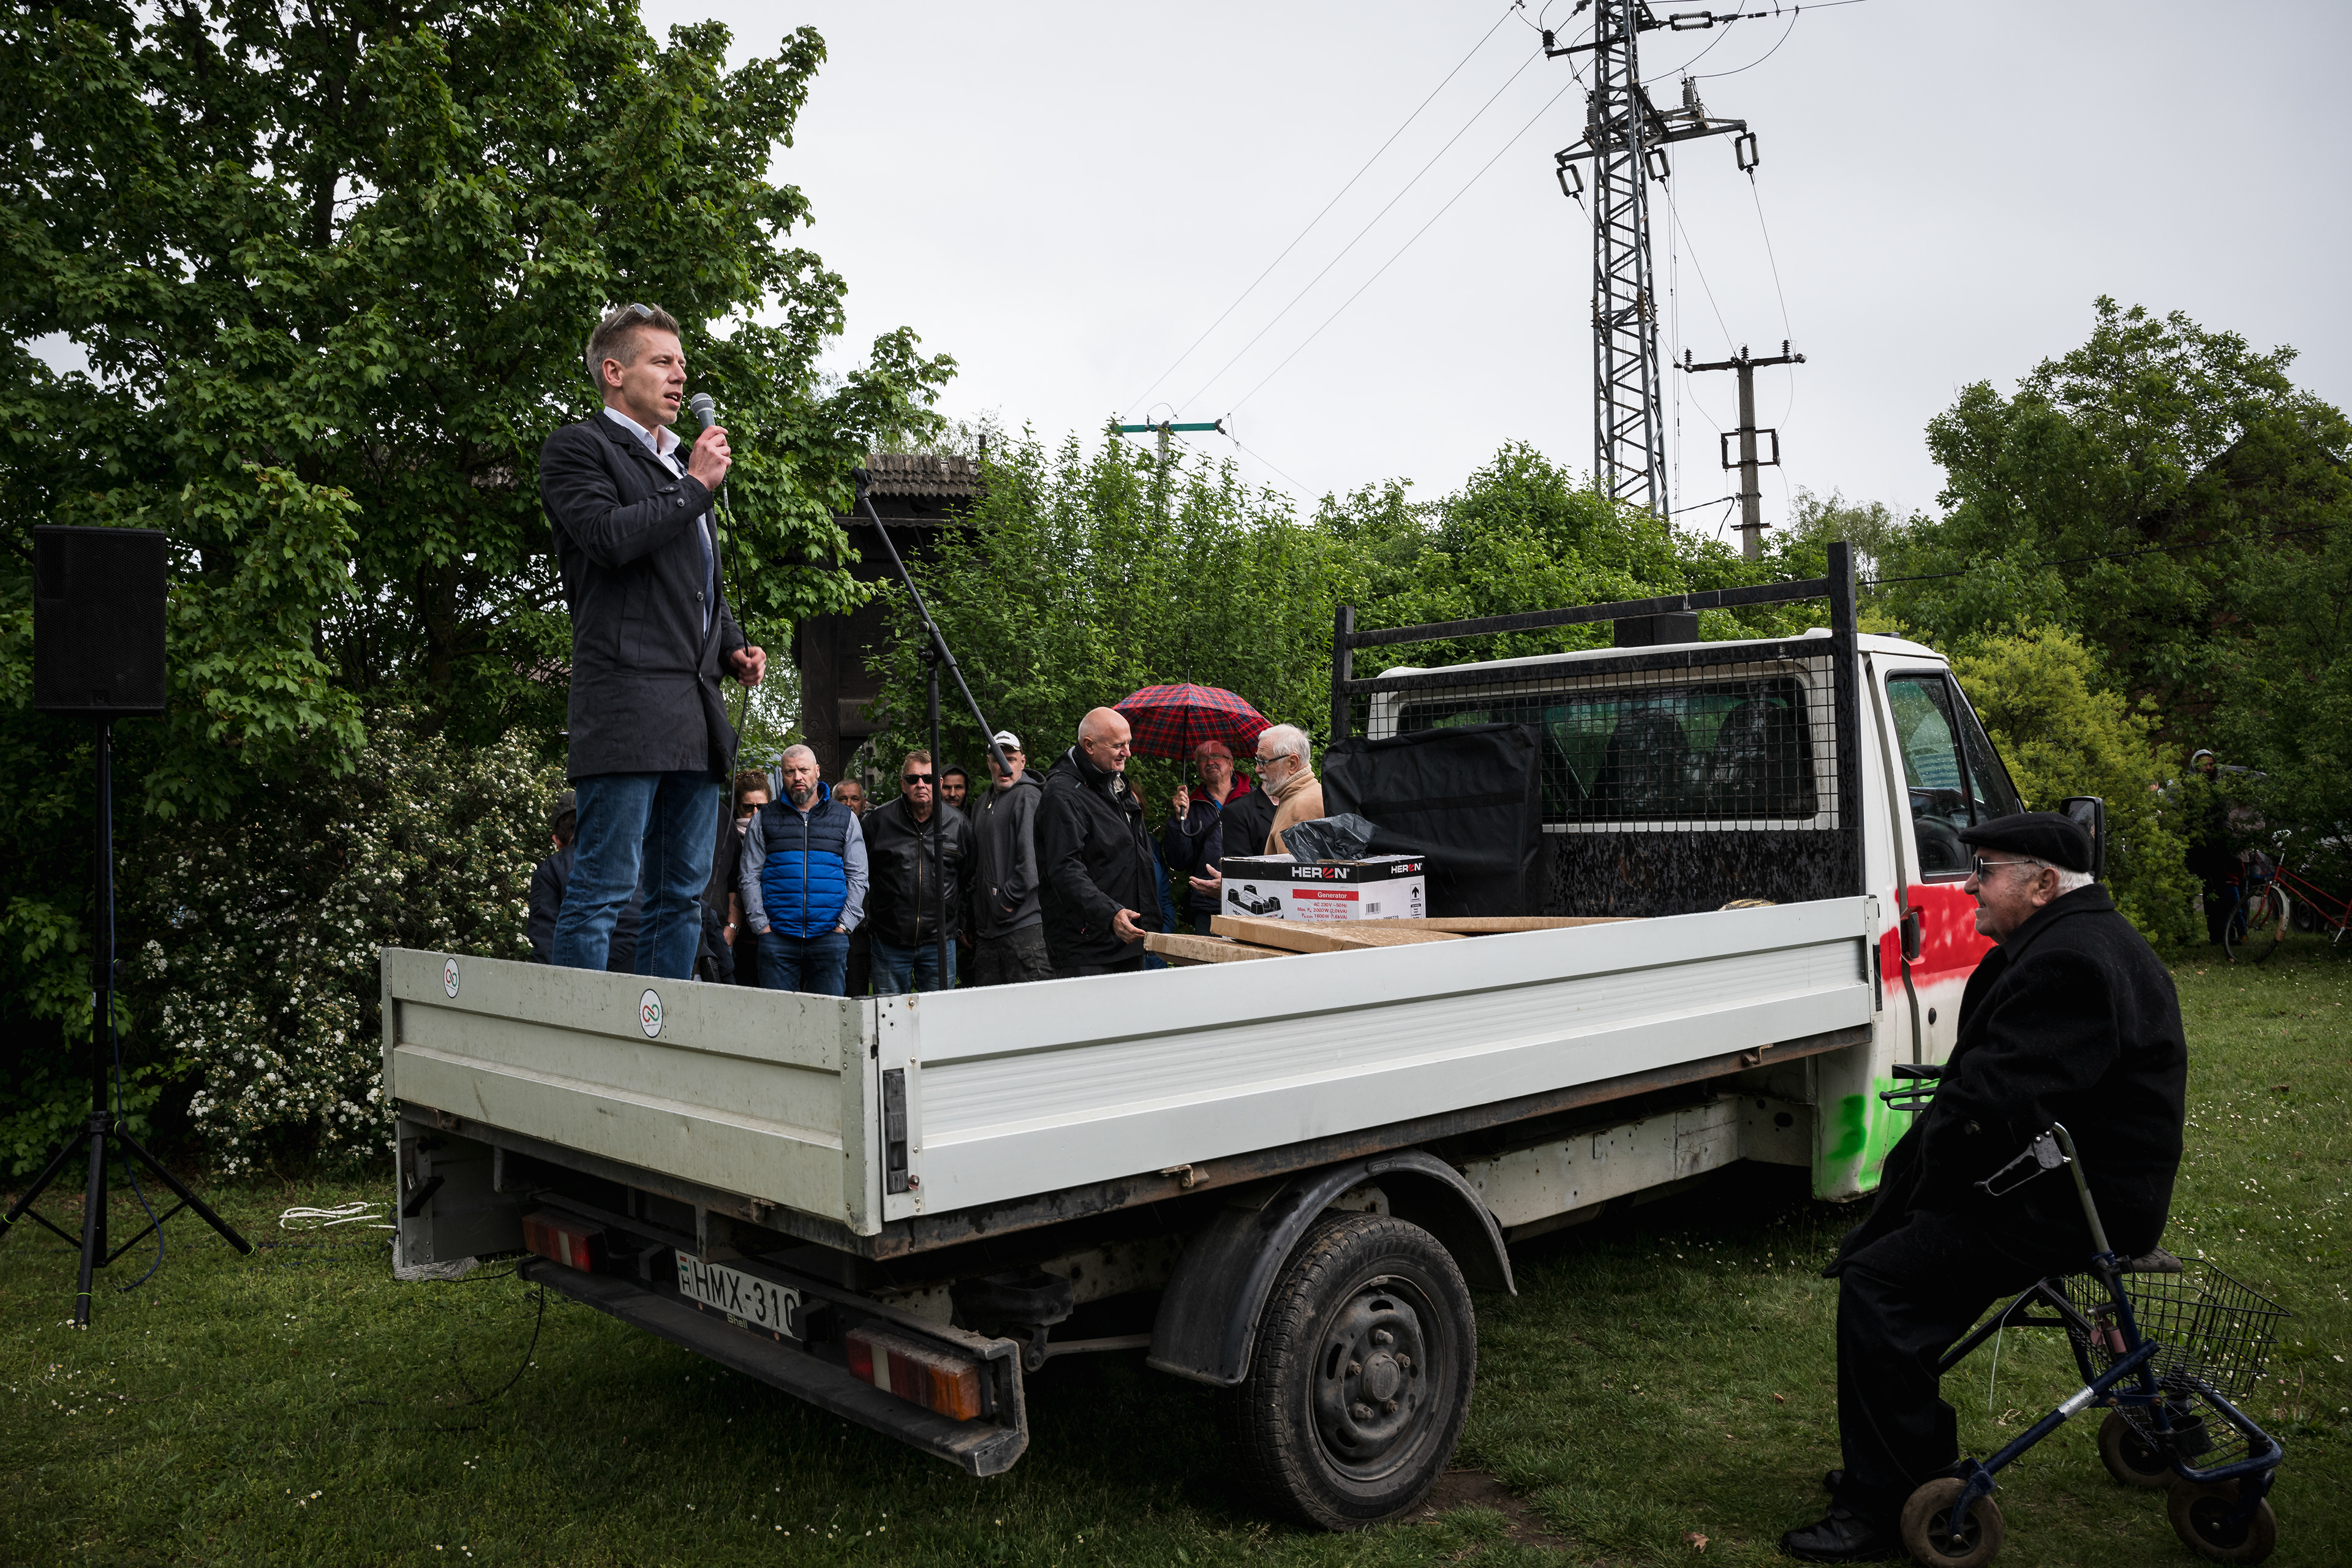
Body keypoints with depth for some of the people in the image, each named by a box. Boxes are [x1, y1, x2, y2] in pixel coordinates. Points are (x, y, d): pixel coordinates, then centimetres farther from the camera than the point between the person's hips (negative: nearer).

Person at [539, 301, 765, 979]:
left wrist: (733, 647, 15)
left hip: (697, 709, 8)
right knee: (604, 888, -9)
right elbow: (610, 537, -15)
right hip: (628, 702, -8)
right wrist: (696, 486, -5)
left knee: (685, 894, 8)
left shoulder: (682, 463, 28)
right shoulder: (578, 448, 3)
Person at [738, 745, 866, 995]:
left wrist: (844, 924, -2)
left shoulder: (845, 818, 12)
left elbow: (858, 876, 9)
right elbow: (749, 877, 8)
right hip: (777, 935, 0)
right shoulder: (764, 818, 11)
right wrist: (761, 925, -3)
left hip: (830, 935, 0)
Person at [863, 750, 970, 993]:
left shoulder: (957, 823, 3)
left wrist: (961, 924, 13)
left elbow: (968, 879, 14)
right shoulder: (879, 820, -1)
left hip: (939, 942, 1)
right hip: (890, 943, 0)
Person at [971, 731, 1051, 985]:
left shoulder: (1028, 796, -7)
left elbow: (1031, 860, -16)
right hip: (987, 926, 9)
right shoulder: (983, 804, 21)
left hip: (1024, 924, -9)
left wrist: (1008, 901, -13)